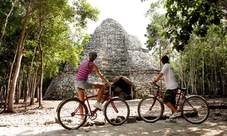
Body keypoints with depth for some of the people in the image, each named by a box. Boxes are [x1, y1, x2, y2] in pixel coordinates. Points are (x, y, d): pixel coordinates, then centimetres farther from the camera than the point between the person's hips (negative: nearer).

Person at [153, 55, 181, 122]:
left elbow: (161, 74, -20)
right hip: (174, 87, 10)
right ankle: (172, 118, 14)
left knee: (165, 100, -11)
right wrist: (158, 79, 26)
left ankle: (176, 112, -11)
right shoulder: (169, 66, 24)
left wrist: (155, 80, -19)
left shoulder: (166, 65, -5)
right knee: (172, 102, 10)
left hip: (171, 87, -10)